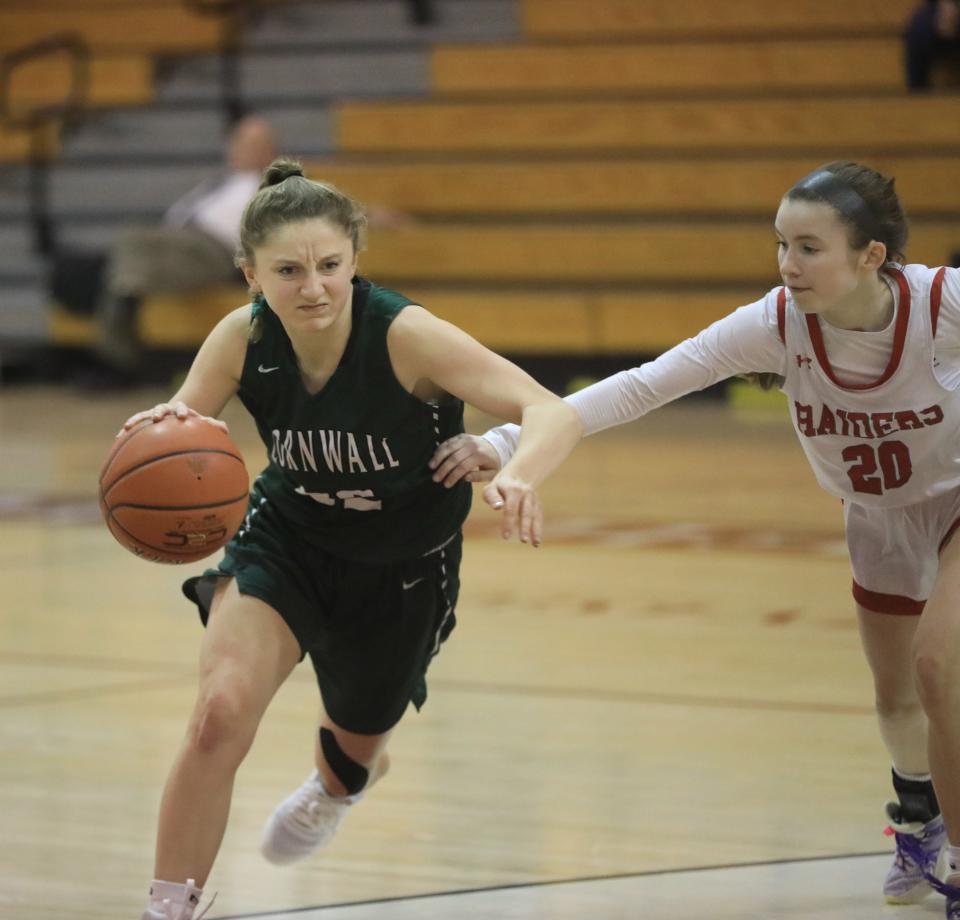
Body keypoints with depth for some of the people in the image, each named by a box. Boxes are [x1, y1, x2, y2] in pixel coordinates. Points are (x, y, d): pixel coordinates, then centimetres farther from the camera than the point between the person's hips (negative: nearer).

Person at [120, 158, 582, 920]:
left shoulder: (405, 335, -34)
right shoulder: (242, 340, -23)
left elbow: (553, 413, -44)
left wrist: (518, 475, -67)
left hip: (403, 568, -1)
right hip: (288, 537, 1)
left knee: (355, 745, 23)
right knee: (219, 715, -24)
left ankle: (341, 781, 63)